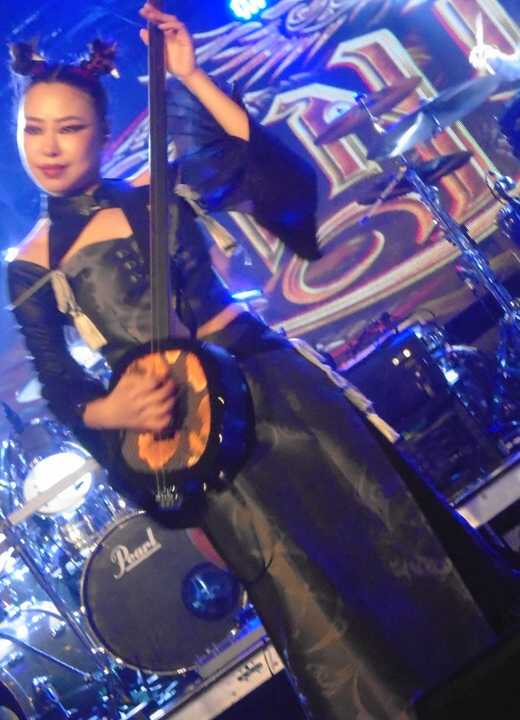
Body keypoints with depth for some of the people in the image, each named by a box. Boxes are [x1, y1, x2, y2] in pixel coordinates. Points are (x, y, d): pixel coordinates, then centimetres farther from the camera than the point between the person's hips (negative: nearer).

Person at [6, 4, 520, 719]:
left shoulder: (160, 192, 5)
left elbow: (283, 176, -8)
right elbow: (59, 390, 5)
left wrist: (191, 79, -10)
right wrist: (108, 411, -17)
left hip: (266, 379, 1)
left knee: (392, 528, 3)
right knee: (314, 607, -5)